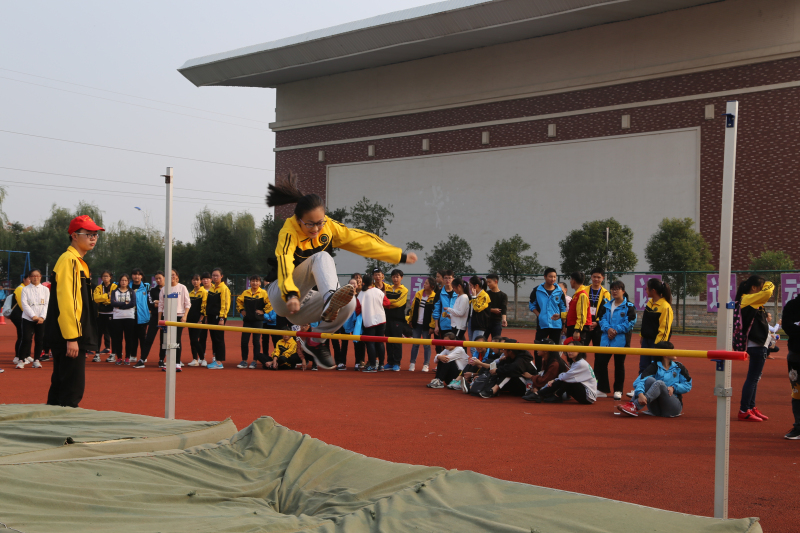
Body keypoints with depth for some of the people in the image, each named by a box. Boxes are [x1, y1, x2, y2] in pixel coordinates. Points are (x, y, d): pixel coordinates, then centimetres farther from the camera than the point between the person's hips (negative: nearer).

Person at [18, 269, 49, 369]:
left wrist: (42, 317, -11)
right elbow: (24, 304, -5)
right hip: (28, 319, -2)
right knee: (26, 339, -9)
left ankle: (36, 360, 12)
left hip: (41, 319, 2)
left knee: (39, 340, 2)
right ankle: (21, 360, 0)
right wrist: (33, 316, -15)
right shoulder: (26, 289, 3)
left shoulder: (45, 289, 8)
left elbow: (46, 304, 2)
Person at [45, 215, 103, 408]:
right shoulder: (68, 260, -13)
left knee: (60, 385, 15)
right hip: (69, 336, -10)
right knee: (73, 387, -8)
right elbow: (65, 301, -20)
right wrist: (71, 338, -23)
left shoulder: (79, 262, 17)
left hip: (74, 336, 10)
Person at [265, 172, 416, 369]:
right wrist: (291, 294, -54)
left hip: (304, 308, 6)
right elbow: (284, 262, -36)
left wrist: (401, 256, 2)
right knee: (322, 257, -25)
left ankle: (316, 343, -4)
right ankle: (330, 299, -51)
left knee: (349, 303, -22)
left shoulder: (328, 227, -1)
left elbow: (362, 240, 1)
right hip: (283, 299, -6)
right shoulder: (289, 232, -19)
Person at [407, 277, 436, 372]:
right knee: (415, 344, 10)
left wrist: (432, 326, -14)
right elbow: (413, 308, 12)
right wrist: (410, 320, 9)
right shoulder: (418, 294, 6)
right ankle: (412, 363, 17)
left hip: (426, 325, -4)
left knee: (426, 345, 4)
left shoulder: (434, 297, -10)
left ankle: (426, 365, 12)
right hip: (416, 324, 4)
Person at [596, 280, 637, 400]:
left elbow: (631, 322, -10)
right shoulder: (607, 305, 11)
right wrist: (608, 329, -13)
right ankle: (602, 388, 12)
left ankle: (618, 390, 14)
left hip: (621, 340, -4)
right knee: (600, 362, 0)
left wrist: (616, 330, -15)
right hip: (606, 340, 4)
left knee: (619, 365, 5)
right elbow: (601, 319, 6)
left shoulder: (629, 306, -4)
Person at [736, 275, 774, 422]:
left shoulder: (751, 300, 14)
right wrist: (769, 285, -6)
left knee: (755, 377, 15)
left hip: (759, 345, 10)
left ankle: (751, 407, 22)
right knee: (753, 378, -8)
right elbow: (767, 292, -25)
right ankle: (744, 411, -5)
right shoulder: (748, 299, -14)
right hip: (757, 345, -10)